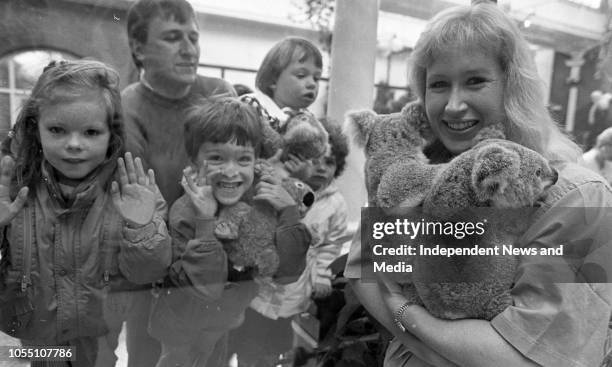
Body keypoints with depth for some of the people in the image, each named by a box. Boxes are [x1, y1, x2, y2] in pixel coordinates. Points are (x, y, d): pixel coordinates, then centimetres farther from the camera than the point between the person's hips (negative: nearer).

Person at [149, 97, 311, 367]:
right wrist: (206, 221, -42)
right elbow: (208, 288, -33)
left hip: (230, 318, 4)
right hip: (185, 326, -4)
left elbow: (286, 274, -19)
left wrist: (289, 212, -31)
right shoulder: (185, 213, -29)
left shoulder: (264, 199, -18)